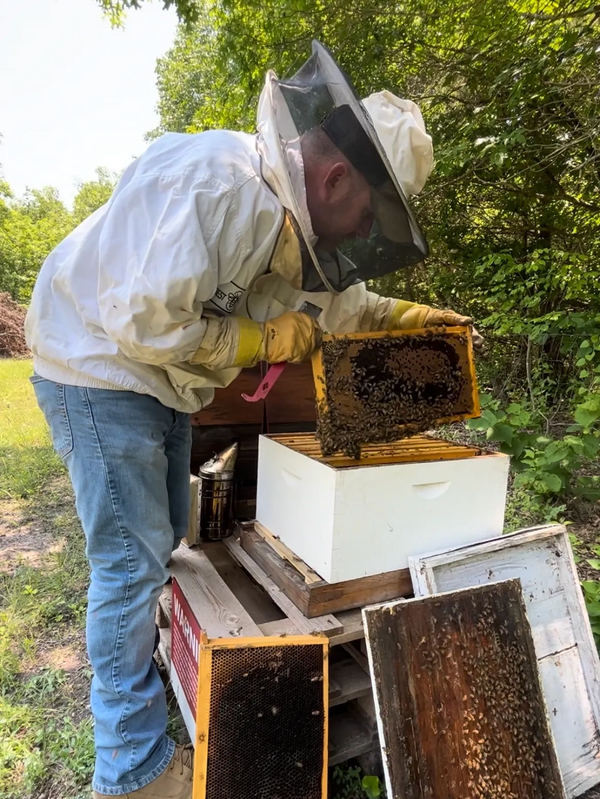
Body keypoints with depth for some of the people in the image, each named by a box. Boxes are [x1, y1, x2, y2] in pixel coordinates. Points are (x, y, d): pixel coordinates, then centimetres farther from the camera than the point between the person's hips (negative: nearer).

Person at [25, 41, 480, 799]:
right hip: (100, 365, -8)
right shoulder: (213, 182, -26)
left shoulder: (290, 213, 3)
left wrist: (418, 317, 13)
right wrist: (262, 339, -19)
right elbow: (144, 323, -29)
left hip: (162, 378, 9)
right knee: (134, 560, -4)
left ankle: (130, 671, 41)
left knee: (162, 542, 16)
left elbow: (336, 302, 17)